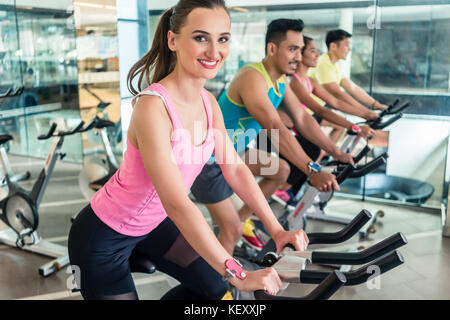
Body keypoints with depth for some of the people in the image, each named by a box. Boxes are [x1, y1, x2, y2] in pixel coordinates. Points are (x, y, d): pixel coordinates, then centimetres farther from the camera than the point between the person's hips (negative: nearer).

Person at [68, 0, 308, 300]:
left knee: (214, 286, 13)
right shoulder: (152, 106, -32)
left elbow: (235, 168, -4)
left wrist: (277, 230, -11)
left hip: (152, 223, 8)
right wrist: (238, 274, -36)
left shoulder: (209, 103, -6)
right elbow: (177, 203, -37)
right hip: (105, 236, -7)